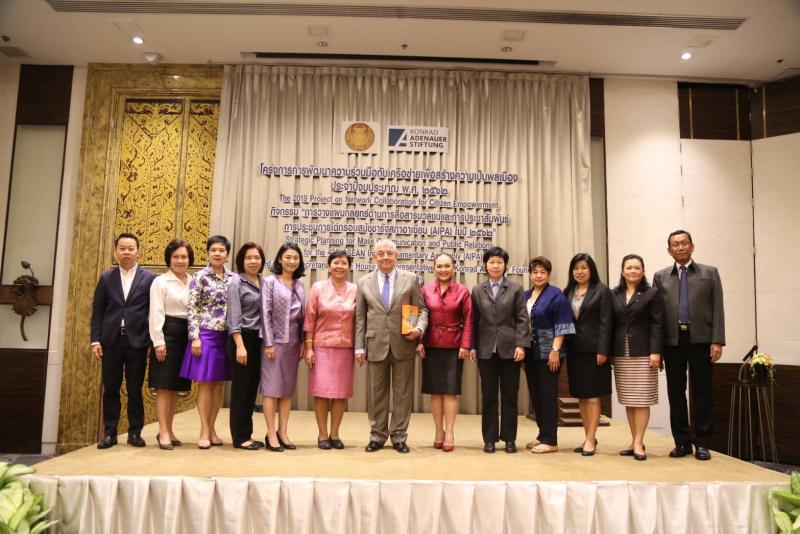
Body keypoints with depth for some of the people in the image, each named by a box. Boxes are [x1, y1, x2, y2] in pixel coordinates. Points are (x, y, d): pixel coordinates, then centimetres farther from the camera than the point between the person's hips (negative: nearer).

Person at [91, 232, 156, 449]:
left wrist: (153, 341, -6)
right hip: (111, 341, 2)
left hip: (137, 342, -2)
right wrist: (95, 340, 0)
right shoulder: (106, 278, 9)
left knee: (135, 389, 5)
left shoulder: (149, 278, 1)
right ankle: (109, 432, 17)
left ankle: (135, 432, 15)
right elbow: (97, 312, 7)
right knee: (110, 389, 7)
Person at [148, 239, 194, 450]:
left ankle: (169, 430, 20)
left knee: (176, 385, 10)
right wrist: (158, 341, -13)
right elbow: (156, 312, -7)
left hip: (186, 335, 5)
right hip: (168, 332, -5)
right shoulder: (160, 281, -1)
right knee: (164, 384, -3)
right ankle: (163, 432, 2)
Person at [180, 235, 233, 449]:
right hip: (206, 335, -4)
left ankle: (212, 428, 19)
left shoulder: (233, 278, 8)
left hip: (226, 336, 4)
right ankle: (204, 431, 9)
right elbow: (192, 309, -7)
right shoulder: (200, 277, -4)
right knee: (205, 383, 1)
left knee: (219, 383, 9)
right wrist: (195, 337, -14)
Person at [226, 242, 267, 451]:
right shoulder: (236, 282, -5)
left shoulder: (264, 283, 11)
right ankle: (239, 437, 9)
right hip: (242, 339, -6)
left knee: (252, 389, 10)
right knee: (240, 389, 1)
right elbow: (234, 317, -10)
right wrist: (240, 346, -17)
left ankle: (247, 434, 20)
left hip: (259, 340, 6)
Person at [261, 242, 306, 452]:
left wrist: (303, 342, 5)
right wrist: (269, 343, -13)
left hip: (293, 341, 5)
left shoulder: (300, 285, 11)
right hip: (275, 340, -5)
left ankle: (283, 432, 14)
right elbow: (265, 314, -7)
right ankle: (271, 434, 3)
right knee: (271, 387, -2)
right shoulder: (270, 282, -2)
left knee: (288, 388, 7)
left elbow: (303, 315, 11)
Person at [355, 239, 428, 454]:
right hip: (376, 345, 1)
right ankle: (377, 436, 21)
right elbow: (360, 317, 7)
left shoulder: (411, 279, 4)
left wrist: (420, 328, -15)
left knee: (403, 393, 6)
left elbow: (421, 309, 5)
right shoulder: (364, 282, 7)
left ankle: (399, 436, 18)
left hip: (403, 345, -1)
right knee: (376, 393, 8)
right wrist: (360, 347, 2)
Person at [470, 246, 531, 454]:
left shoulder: (516, 289, 4)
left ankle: (509, 438, 15)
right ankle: (490, 438, 14)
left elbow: (522, 319, 0)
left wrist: (521, 345, -10)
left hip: (509, 349, -1)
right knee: (488, 396, 5)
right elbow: (474, 320, 6)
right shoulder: (477, 290, 9)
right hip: (486, 349, 1)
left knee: (510, 396, 6)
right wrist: (472, 346, 0)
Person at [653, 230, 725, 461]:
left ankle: (701, 443, 14)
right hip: (672, 341, 1)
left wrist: (717, 341, -7)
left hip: (701, 340, -1)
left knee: (701, 393, 4)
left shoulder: (710, 273, 7)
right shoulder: (661, 277, 10)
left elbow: (717, 309, 1)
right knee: (676, 393, 6)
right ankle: (682, 442, 16)